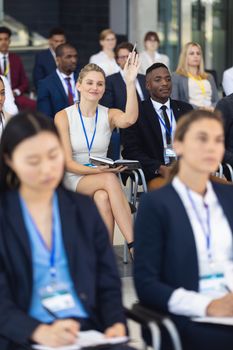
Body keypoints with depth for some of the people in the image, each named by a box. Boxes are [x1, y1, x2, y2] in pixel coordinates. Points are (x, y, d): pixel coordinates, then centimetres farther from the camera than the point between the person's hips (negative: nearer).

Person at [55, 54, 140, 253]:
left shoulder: (109, 115, 4)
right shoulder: (63, 117, -3)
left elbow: (129, 119, -23)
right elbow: (67, 163, -7)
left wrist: (131, 82, -32)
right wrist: (98, 170, -22)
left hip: (101, 179, 2)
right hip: (72, 180, -2)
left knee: (102, 197, -34)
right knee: (110, 179, -32)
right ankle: (135, 245, -36)